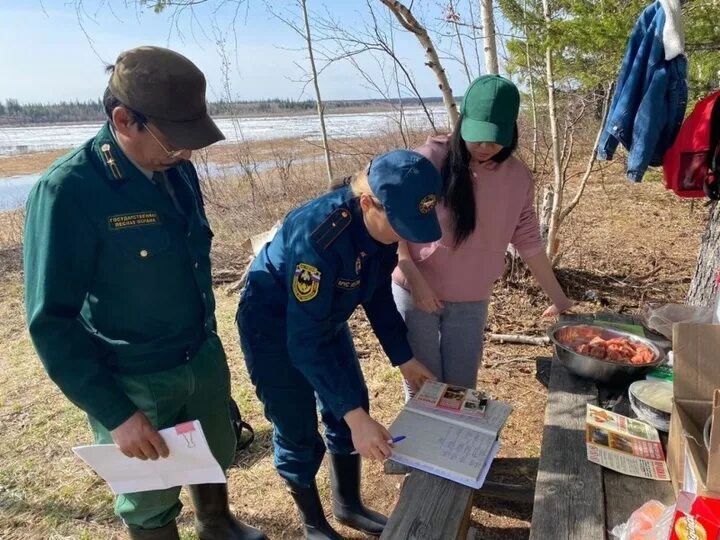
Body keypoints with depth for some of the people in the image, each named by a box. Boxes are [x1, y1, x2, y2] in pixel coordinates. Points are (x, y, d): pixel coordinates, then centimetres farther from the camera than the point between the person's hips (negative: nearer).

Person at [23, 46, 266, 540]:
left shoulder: (177, 169, -4)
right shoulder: (68, 191, -24)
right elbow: (52, 322, -20)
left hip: (204, 357, 6)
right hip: (133, 381, -6)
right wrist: (115, 413, -20)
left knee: (216, 456, 27)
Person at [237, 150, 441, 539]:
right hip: (274, 329, -7)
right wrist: (355, 416, -36)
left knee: (349, 409, 13)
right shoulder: (317, 236, -38)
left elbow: (378, 294, 0)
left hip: (326, 319, 7)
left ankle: (348, 505, 37)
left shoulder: (383, 225, -16)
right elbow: (304, 340, -36)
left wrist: (405, 359, 0)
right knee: (298, 432, 5)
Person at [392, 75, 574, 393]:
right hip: (414, 293, -3)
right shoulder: (432, 159, -14)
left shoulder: (518, 176, -2)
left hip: (471, 302, 3)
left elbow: (528, 241, 8)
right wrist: (414, 279, -15)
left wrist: (557, 297, 12)